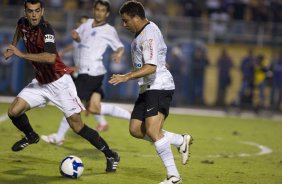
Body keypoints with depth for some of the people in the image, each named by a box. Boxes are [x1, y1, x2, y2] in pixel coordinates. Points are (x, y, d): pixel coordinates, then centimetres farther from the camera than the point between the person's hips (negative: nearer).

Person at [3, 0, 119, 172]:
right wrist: (12, 48, 20)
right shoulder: (23, 23, -1)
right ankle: (31, 136, 23)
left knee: (77, 126, -7)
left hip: (59, 82, -7)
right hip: (41, 82, 7)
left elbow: (51, 57, -42)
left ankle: (111, 155, 7)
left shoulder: (46, 29, -25)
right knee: (14, 112, -7)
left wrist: (22, 54, -39)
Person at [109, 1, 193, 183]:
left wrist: (127, 77, -31)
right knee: (136, 130, 7)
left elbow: (151, 67, -27)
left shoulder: (149, 34, -17)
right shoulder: (141, 33, 15)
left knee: (152, 130, -20)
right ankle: (181, 141, 16)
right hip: (147, 88, 11)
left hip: (159, 86, -11)